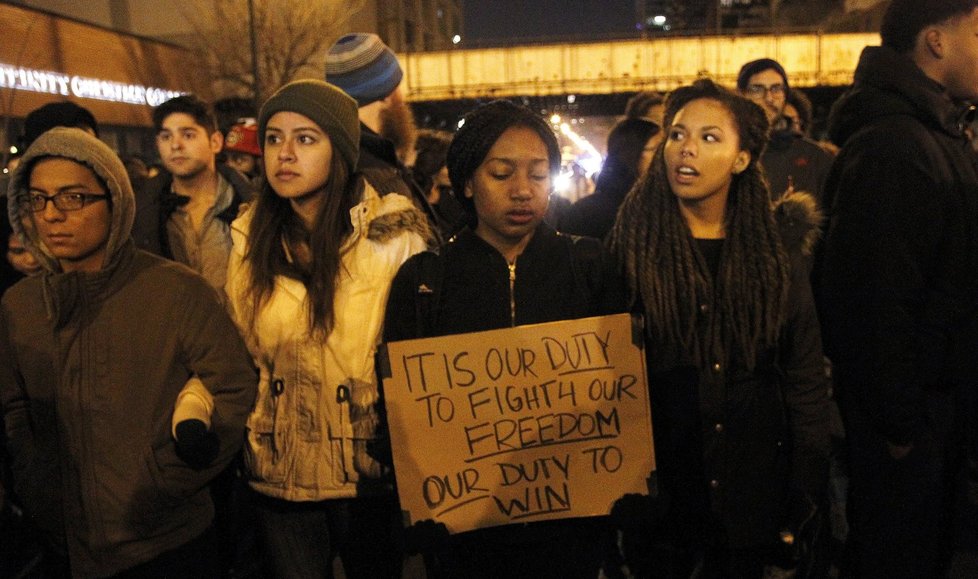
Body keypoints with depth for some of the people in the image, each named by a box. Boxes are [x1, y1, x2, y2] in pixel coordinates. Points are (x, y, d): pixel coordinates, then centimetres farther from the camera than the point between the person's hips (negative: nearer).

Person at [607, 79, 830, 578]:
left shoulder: (776, 246, -1)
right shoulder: (635, 243, -6)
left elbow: (805, 377, 1)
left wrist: (803, 496, -1)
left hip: (751, 487, 2)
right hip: (659, 484, -1)